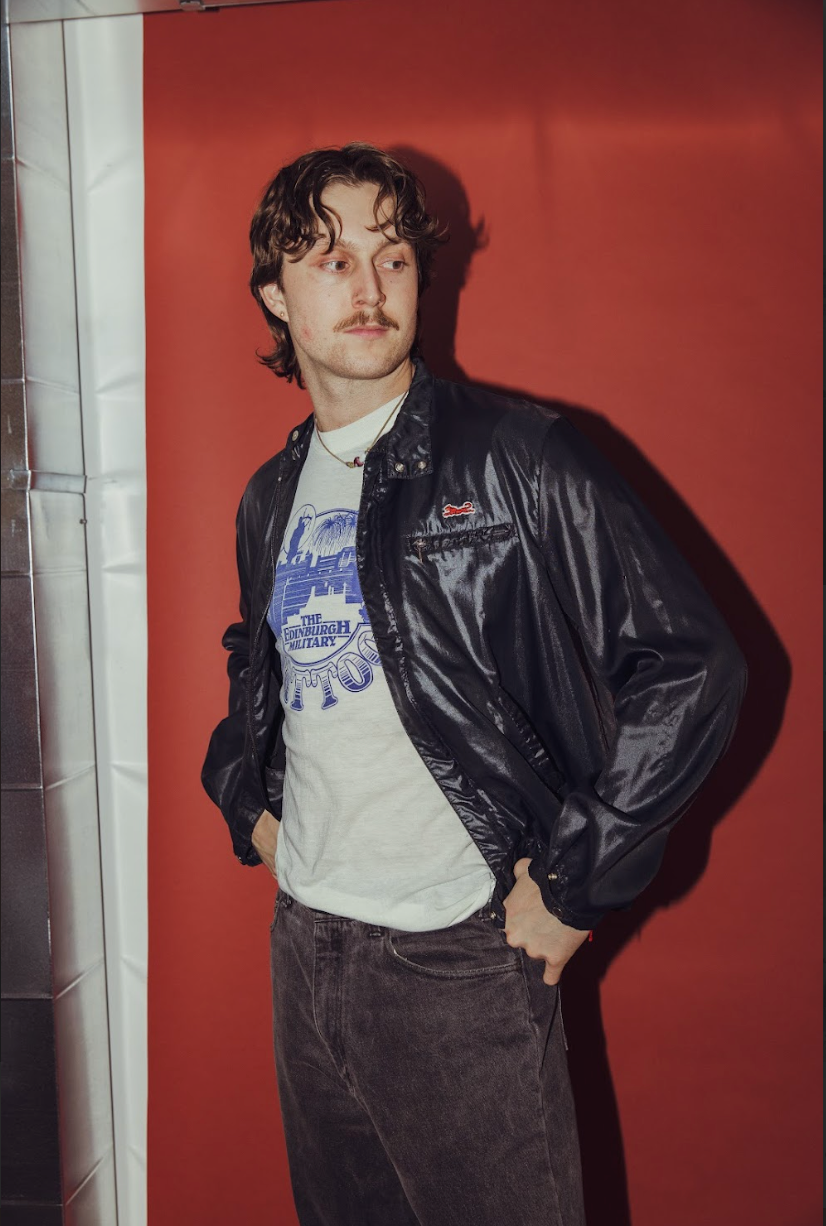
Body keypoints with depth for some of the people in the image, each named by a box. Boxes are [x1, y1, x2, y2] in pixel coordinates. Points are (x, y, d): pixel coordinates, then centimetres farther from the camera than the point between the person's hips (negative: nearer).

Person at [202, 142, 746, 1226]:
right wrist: (248, 802, 11)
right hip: (304, 943, 6)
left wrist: (573, 883, -14)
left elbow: (692, 667, -14)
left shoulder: (519, 459, -11)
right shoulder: (272, 497, 8)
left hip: (462, 961, -5)